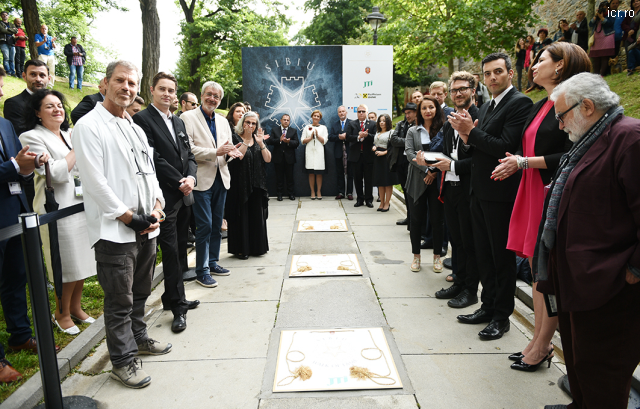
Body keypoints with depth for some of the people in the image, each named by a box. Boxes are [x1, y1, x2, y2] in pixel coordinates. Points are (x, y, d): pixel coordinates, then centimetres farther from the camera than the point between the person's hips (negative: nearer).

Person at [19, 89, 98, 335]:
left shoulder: (68, 135, 17)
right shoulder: (32, 137, -6)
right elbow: (56, 173, -15)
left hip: (81, 204, 7)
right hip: (58, 209, -7)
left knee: (82, 262, 12)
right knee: (68, 266, 0)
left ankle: (76, 308, 28)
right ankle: (62, 314, 19)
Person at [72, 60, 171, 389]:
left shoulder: (136, 129, 17)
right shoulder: (89, 126, -7)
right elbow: (95, 181, -15)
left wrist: (156, 207, 0)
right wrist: (130, 218, -15)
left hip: (147, 227, 8)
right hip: (114, 230, -7)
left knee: (140, 292, 20)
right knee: (120, 300, 3)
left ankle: (138, 338, 38)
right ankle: (123, 361, 18)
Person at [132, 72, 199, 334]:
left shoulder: (179, 122, 17)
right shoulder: (142, 119, -7)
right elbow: (153, 158, -14)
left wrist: (191, 177, -4)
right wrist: (178, 182, -13)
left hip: (184, 195, 8)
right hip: (165, 197, -7)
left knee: (179, 250, 14)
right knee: (171, 251, -2)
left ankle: (173, 298, 28)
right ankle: (178, 308, 8)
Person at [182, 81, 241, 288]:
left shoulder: (223, 121, 15)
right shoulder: (188, 117, -5)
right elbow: (188, 149, -15)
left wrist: (230, 151, -6)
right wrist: (215, 152, -21)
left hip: (221, 177, 7)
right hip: (202, 179, -7)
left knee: (217, 224, 13)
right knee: (204, 225, -6)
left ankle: (212, 262, 26)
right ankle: (202, 271, 4)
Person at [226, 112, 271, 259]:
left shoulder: (259, 139, 13)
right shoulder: (235, 138, -1)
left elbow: (268, 159, 0)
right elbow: (237, 156, -18)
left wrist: (260, 143, -12)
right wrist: (246, 141, -22)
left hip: (257, 185, 4)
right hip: (240, 184, -4)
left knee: (257, 216, 7)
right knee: (241, 215, -1)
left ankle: (256, 246, 18)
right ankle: (241, 248, 8)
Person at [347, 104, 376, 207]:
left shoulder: (373, 124, 4)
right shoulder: (352, 124, 8)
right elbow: (348, 137, -5)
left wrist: (367, 135, -24)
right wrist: (358, 137, -19)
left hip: (368, 155, -1)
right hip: (356, 155, 2)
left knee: (368, 179, 4)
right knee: (357, 178, 7)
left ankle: (369, 199, 14)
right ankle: (360, 199, 18)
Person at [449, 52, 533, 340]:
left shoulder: (520, 103, -10)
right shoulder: (486, 108, 16)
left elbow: (505, 148, -20)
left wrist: (472, 132, -17)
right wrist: (468, 137, -5)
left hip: (501, 192, -9)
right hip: (480, 190, 9)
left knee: (502, 256, 3)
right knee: (484, 252, 16)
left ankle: (501, 316, 17)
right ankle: (488, 306, 30)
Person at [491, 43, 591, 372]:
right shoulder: (540, 106, 17)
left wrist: (525, 161, -14)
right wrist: (515, 163, 1)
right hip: (532, 193, 9)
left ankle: (541, 346, 14)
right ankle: (539, 342, 24)